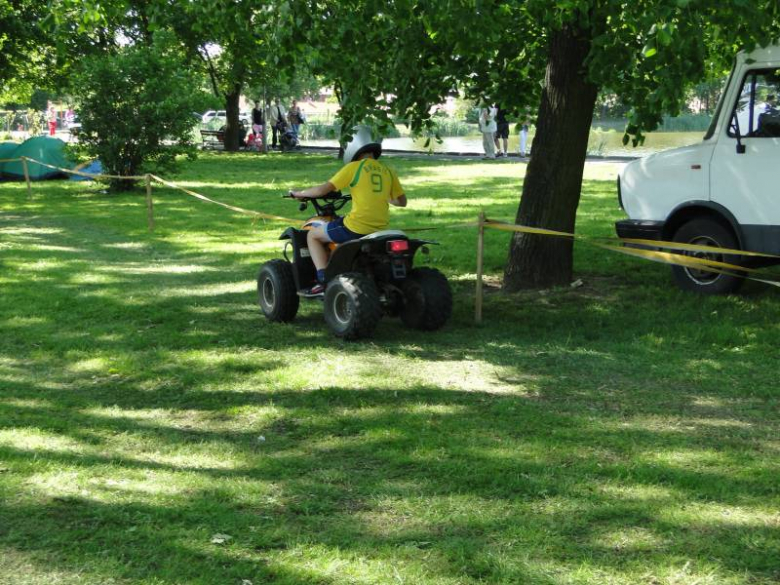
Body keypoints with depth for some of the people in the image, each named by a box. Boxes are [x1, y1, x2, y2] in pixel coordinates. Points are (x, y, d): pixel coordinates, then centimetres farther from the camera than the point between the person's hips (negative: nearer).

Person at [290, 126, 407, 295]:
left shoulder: (354, 167, -6)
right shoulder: (388, 172, 9)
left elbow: (324, 189, -9)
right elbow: (402, 201, 14)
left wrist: (300, 194, 8)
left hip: (356, 227, -7)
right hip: (380, 229, 7)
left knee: (313, 235, 14)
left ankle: (323, 281, 0)